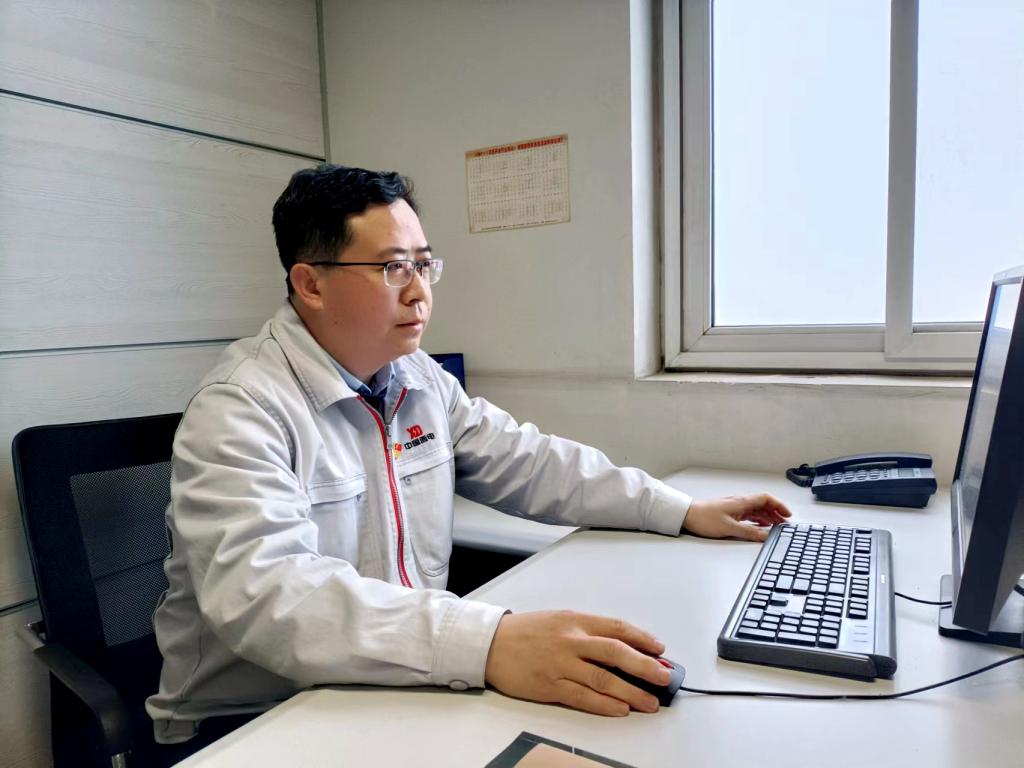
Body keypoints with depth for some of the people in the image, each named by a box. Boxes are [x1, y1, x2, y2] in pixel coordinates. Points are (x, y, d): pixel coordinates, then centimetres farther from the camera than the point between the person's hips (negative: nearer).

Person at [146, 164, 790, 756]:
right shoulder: (240, 411, -19)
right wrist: (488, 644, -44)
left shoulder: (423, 378, 4)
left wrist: (682, 511, 2)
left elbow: (527, 462, 8)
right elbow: (263, 590, -32)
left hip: (407, 685, 6)